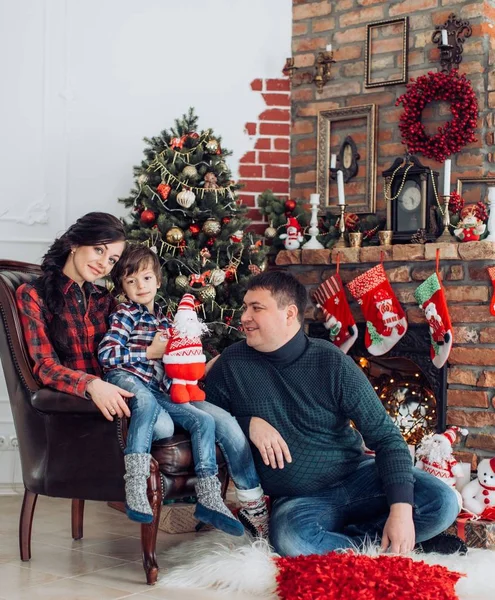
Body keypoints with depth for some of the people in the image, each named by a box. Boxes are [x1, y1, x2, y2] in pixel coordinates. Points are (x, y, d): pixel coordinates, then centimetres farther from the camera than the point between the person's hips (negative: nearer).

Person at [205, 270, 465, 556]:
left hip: (356, 477, 1)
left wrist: (401, 508, -22)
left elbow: (386, 436, -9)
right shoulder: (233, 363, -4)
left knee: (443, 503, -20)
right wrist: (248, 423, -16)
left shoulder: (332, 362, -8)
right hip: (298, 500, 0)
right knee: (291, 540, -36)